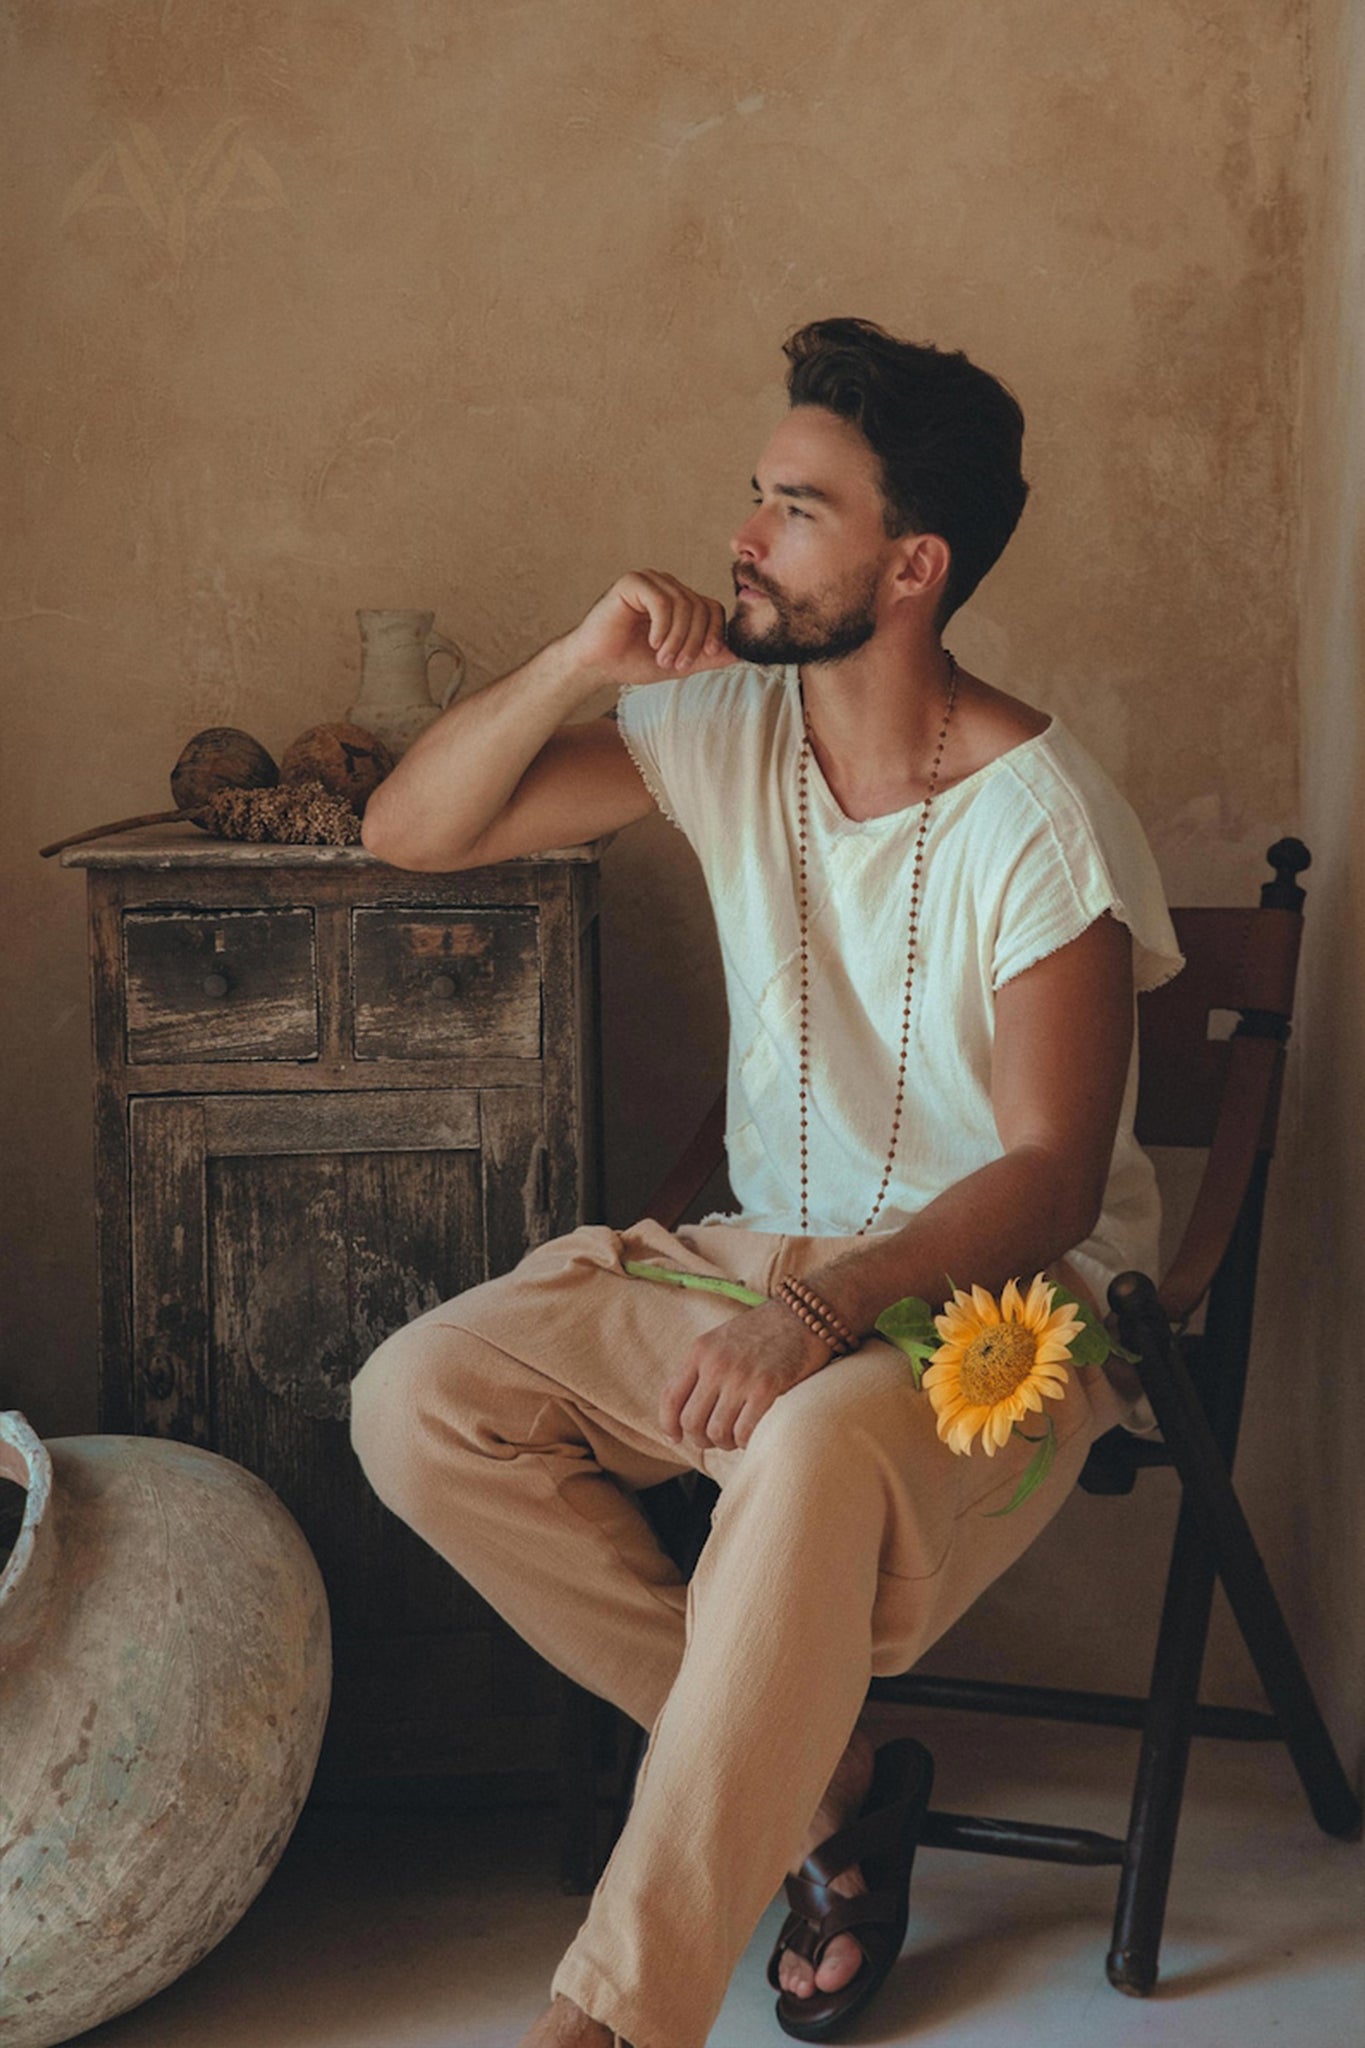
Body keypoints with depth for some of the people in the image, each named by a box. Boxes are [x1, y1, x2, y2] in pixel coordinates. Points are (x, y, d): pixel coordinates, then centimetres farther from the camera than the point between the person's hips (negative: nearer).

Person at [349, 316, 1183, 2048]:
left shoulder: (1040, 817, -16)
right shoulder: (721, 725, 1)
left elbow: (1053, 1178, -20)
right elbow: (410, 832, 2)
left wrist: (827, 1307, -36)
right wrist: (574, 664, -14)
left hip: (1001, 1291, -6)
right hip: (765, 1258, 7)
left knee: (816, 1457, -40)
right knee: (417, 1401, -14)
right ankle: (822, 1780, -7)